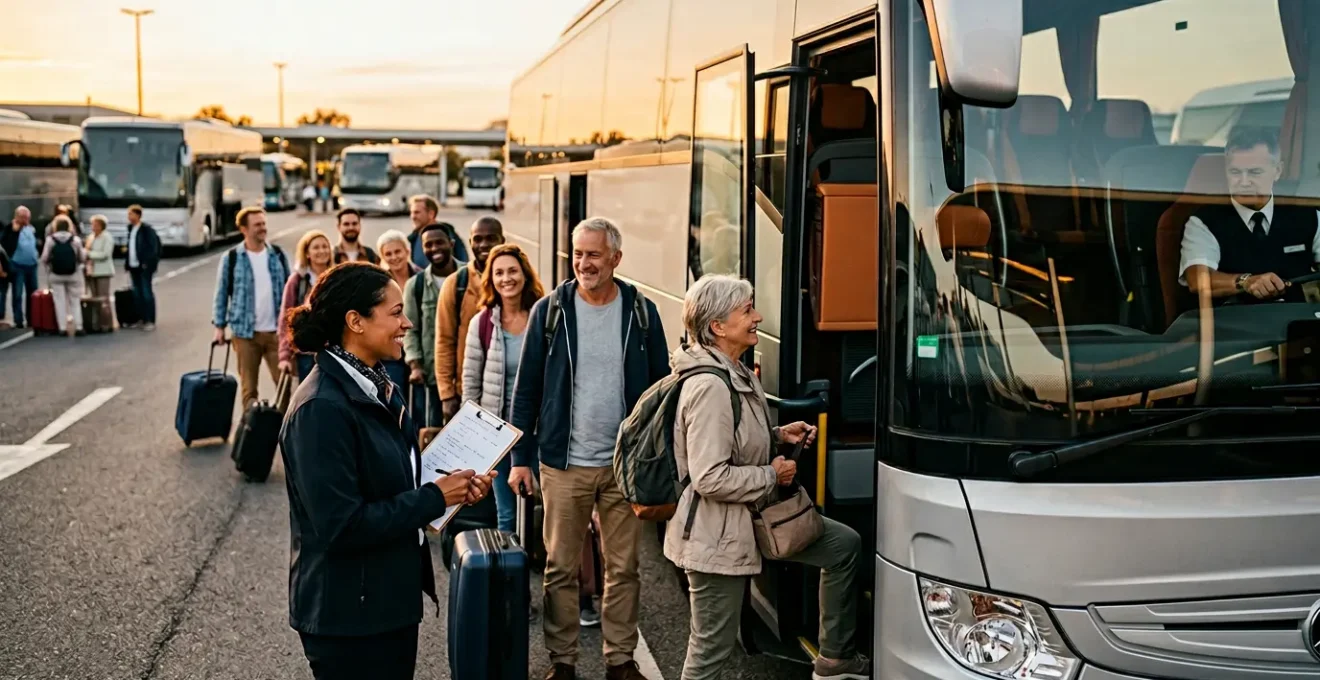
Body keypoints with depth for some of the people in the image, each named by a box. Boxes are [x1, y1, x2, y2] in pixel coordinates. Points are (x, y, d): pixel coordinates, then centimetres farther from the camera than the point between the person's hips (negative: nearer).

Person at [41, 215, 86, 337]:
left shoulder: (50, 239, -7)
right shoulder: (75, 239, -6)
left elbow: (44, 259, -7)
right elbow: (82, 258, -2)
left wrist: (51, 262, 14)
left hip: (56, 275, 0)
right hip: (73, 274, 0)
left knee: (60, 301, 4)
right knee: (75, 301, 8)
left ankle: (63, 328, 1)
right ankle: (78, 327, 4)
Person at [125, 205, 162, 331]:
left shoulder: (147, 229, -10)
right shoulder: (130, 228, 12)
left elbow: (154, 246, -11)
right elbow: (130, 247, 15)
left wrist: (147, 264, -14)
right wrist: (128, 266, 9)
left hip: (144, 267, -7)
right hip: (133, 267, 7)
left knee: (147, 293, -3)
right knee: (137, 294, 9)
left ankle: (150, 321, 1)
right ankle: (142, 319, 16)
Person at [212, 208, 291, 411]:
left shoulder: (277, 254, 5)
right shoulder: (231, 258, -3)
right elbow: (222, 293, 2)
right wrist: (219, 325, 0)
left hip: (276, 331, 2)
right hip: (245, 332, -2)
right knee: (249, 385, 9)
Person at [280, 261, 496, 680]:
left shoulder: (377, 387, 7)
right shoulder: (323, 409, -22)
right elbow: (341, 526, -25)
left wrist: (455, 487, -2)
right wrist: (435, 498, -18)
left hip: (393, 599, 9)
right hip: (348, 616, -9)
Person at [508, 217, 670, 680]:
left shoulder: (641, 312, 0)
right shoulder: (549, 310, -2)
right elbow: (526, 389, 1)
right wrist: (520, 457, -2)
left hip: (626, 463, 1)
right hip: (564, 463, 0)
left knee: (623, 568, 9)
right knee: (561, 568, 7)